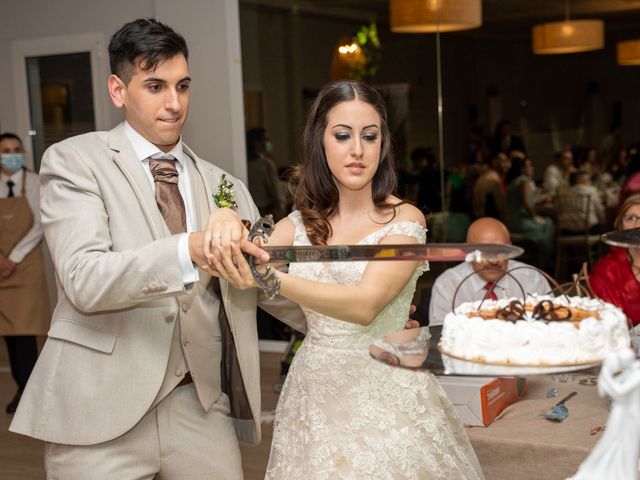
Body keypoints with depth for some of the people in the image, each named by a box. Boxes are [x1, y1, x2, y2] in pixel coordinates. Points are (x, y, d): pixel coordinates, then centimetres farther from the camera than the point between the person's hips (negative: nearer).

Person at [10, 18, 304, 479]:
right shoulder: (74, 160, -2)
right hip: (101, 410, -4)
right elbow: (84, 280, -16)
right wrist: (189, 251, -31)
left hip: (202, 408, 4)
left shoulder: (223, 186, 12)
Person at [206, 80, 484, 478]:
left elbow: (365, 304, -24)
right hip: (314, 392, 4)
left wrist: (272, 280, -36)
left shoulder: (404, 220, -10)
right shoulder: (300, 223, 4)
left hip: (386, 391, -3)